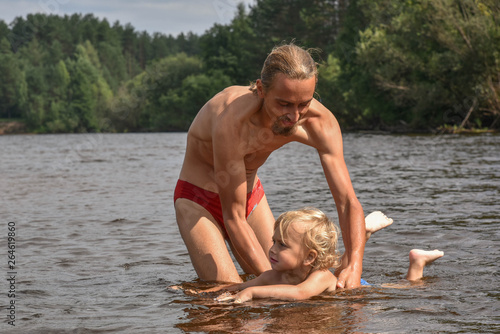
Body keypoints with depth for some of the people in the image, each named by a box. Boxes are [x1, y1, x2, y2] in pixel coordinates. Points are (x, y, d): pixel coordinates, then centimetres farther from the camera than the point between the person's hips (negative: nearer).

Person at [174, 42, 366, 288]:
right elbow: (233, 217, -33)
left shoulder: (321, 123, -24)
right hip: (199, 198, -5)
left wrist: (353, 266, -39)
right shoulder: (232, 121, -40)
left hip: (251, 194, 5)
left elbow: (348, 202, -22)